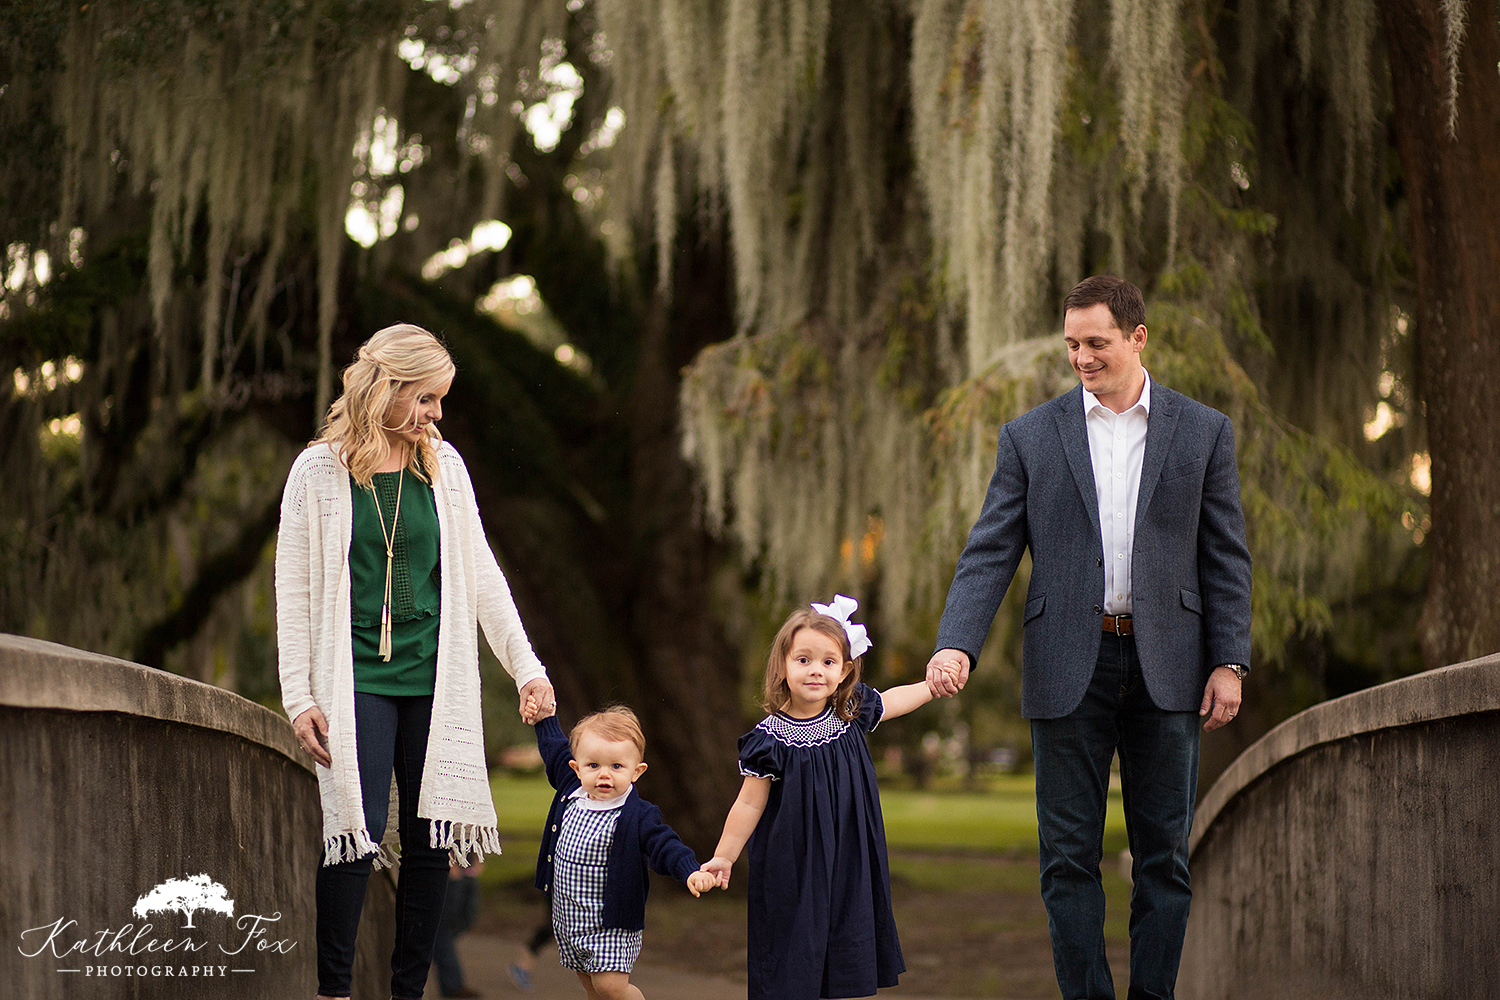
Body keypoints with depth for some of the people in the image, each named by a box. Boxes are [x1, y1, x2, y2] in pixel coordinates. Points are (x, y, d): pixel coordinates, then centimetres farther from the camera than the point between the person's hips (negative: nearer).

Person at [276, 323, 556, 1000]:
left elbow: (480, 574, 13)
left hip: (434, 677, 4)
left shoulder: (442, 465, 9)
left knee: (431, 839, 1)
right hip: (358, 680, -3)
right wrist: (299, 695, -4)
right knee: (358, 833, -11)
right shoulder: (319, 471, -1)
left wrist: (526, 666, 9)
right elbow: (294, 590, 0)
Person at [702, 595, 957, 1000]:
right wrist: (723, 857, -7)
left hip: (847, 861, 4)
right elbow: (750, 804, -6)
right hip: (793, 868, -4)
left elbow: (890, 701, 23)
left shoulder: (851, 715, 0)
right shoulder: (771, 739, -13)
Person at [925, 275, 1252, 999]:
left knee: (1164, 853, 4)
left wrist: (1229, 662, -3)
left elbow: (1226, 557, 6)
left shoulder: (1203, 432, 6)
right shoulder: (1031, 437, 5)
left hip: (1166, 667, 0)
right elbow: (990, 553, 1)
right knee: (1069, 857, 1)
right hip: (1069, 668, 0)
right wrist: (956, 643, -14)